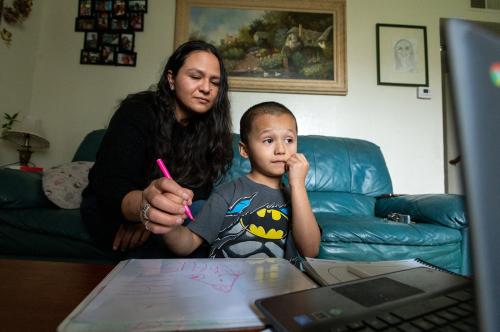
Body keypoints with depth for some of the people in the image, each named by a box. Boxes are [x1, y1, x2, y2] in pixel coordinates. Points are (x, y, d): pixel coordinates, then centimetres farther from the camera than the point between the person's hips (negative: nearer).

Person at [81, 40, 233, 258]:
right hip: (109, 210, -4)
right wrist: (141, 206, -53)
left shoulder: (210, 126, -5)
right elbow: (110, 185, -29)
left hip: (156, 214, 4)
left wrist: (156, 215, -32)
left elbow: (202, 185, -12)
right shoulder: (137, 113, -18)